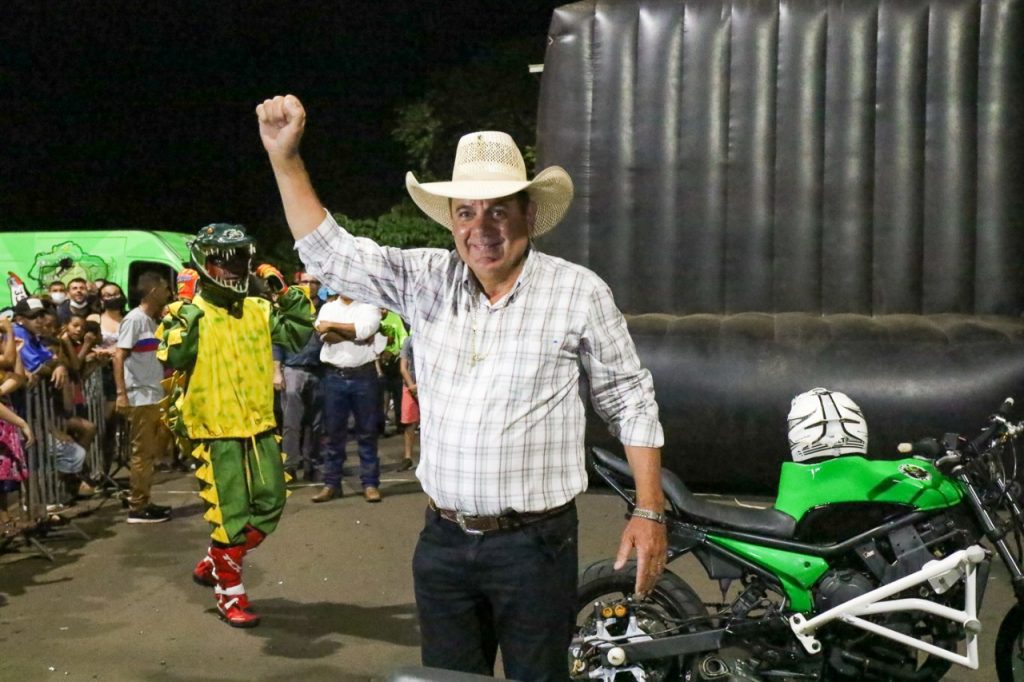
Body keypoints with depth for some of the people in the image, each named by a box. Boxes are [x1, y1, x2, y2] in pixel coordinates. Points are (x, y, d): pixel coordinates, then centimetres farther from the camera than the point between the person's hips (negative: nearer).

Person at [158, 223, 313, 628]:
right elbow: (173, 358, -22)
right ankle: (229, 594, 18)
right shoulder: (188, 314, -9)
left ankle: (212, 565, 31)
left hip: (260, 428, 6)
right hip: (217, 433, -6)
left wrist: (287, 294, -2)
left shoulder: (259, 310, 7)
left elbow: (298, 335, 4)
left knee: (268, 508, 11)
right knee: (231, 515, 1)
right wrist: (189, 314, -27)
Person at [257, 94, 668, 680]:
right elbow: (329, 252, 6)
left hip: (533, 544, -3)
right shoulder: (427, 279, 3)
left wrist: (649, 513, -5)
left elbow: (631, 403, 0)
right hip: (443, 540, 4)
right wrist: (285, 157, -5)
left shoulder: (580, 293, -6)